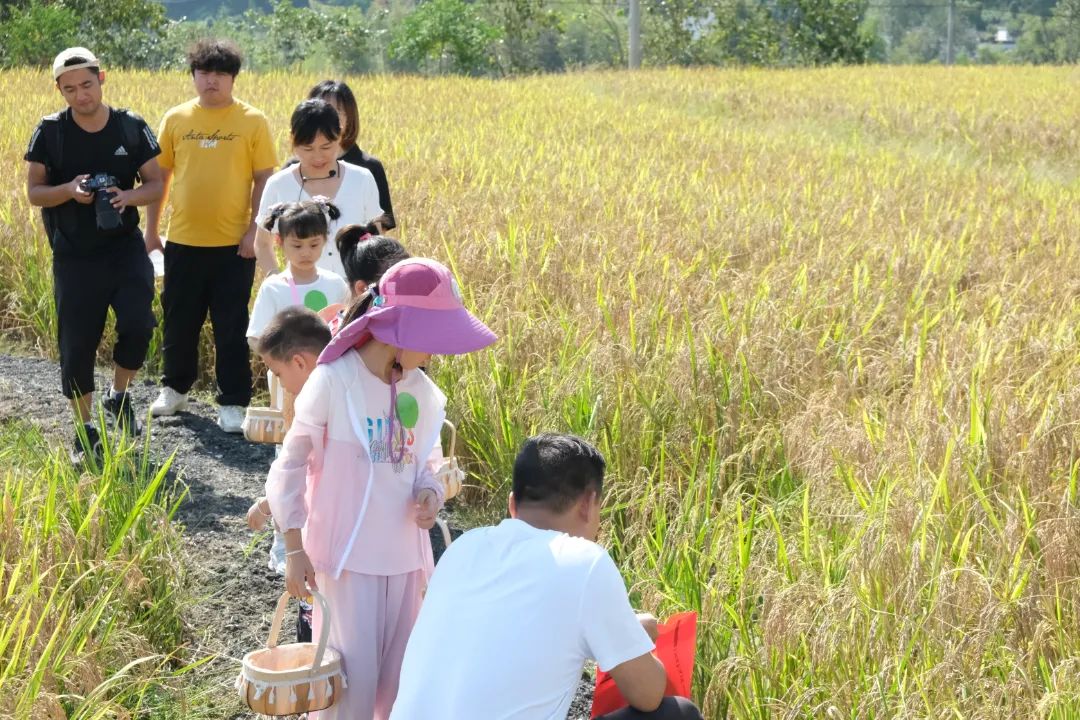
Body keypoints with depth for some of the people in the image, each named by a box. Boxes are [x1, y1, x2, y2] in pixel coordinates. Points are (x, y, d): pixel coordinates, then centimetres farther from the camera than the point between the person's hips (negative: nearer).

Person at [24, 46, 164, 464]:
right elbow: (34, 193, -2)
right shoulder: (50, 132, -4)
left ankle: (119, 396, 11)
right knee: (77, 343, 3)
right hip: (74, 255, 0)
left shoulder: (131, 127, -3)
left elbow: (156, 185, 1)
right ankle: (84, 429, 20)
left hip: (124, 246, 0)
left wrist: (128, 196, -21)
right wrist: (69, 190, -23)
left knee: (138, 323, -17)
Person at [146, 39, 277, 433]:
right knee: (179, 321, 14)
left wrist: (255, 231, -10)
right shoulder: (175, 119, 4)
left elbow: (264, 179, -2)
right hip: (183, 241, 3)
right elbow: (160, 176, 9)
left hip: (233, 244, -2)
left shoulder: (253, 121, -3)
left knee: (232, 328, 3)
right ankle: (175, 388, 34)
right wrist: (151, 229, 8)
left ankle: (232, 403, 14)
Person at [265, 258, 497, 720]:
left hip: (404, 552, 5)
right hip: (346, 552, -5)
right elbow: (291, 466, -8)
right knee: (353, 674, -3)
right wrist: (294, 549, -9)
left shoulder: (421, 390, 1)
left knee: (397, 673, 12)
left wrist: (429, 492, -9)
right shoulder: (333, 381, -15)